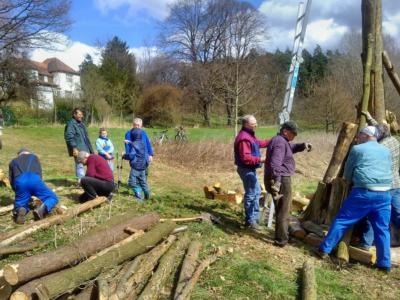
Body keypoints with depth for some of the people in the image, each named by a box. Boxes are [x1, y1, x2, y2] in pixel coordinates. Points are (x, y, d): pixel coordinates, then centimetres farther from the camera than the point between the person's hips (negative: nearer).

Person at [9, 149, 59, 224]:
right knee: (53, 198, 10)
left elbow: (11, 181, 31)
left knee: (19, 205, 19)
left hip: (19, 182, 2)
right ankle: (41, 209, -22)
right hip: (34, 179, -1)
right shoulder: (33, 157, 35)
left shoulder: (13, 162, 37)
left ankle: (20, 210, -19)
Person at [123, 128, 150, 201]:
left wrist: (124, 156, -1)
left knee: (133, 182, -4)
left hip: (136, 166, -8)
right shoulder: (142, 143, 8)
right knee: (143, 181, 19)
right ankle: (147, 195, 27)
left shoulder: (134, 145, -16)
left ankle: (139, 197, -8)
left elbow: (131, 155, -21)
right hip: (143, 166, 8)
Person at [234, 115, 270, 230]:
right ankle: (250, 220, 7)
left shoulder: (249, 135, 11)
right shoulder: (244, 138, -24)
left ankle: (255, 216, 32)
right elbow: (245, 158, -29)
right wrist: (260, 160, -25)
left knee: (257, 192, 21)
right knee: (251, 194, -4)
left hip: (251, 169, 11)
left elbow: (259, 143, 21)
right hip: (246, 169, -11)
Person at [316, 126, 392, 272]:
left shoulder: (357, 149, 1)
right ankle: (384, 263, 16)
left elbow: (347, 174, 8)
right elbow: (388, 171, 23)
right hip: (384, 194, 5)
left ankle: (324, 249, 9)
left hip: (363, 192, -5)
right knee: (382, 229, 11)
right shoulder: (386, 151, 16)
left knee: (341, 220, 3)